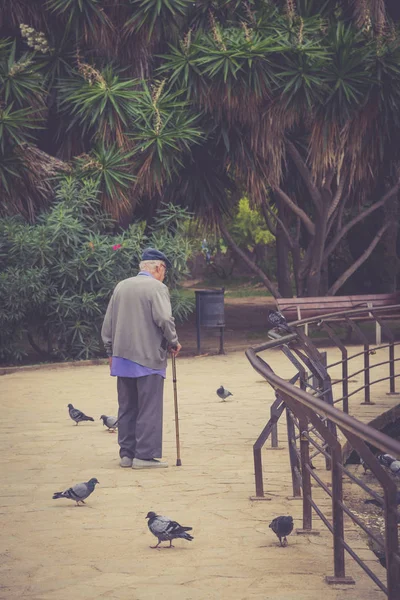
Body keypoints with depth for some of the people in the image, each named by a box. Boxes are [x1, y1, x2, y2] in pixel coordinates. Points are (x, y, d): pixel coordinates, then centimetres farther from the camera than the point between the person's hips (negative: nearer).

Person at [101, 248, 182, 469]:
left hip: (122, 357, 6)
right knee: (149, 409, -3)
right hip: (148, 357, -6)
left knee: (127, 408, 12)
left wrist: (111, 352, 20)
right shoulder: (157, 288, -8)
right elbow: (164, 319, -19)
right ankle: (145, 455, -4)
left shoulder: (121, 287, 11)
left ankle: (126, 454, 14)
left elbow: (107, 324, 13)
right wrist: (173, 342, -4)